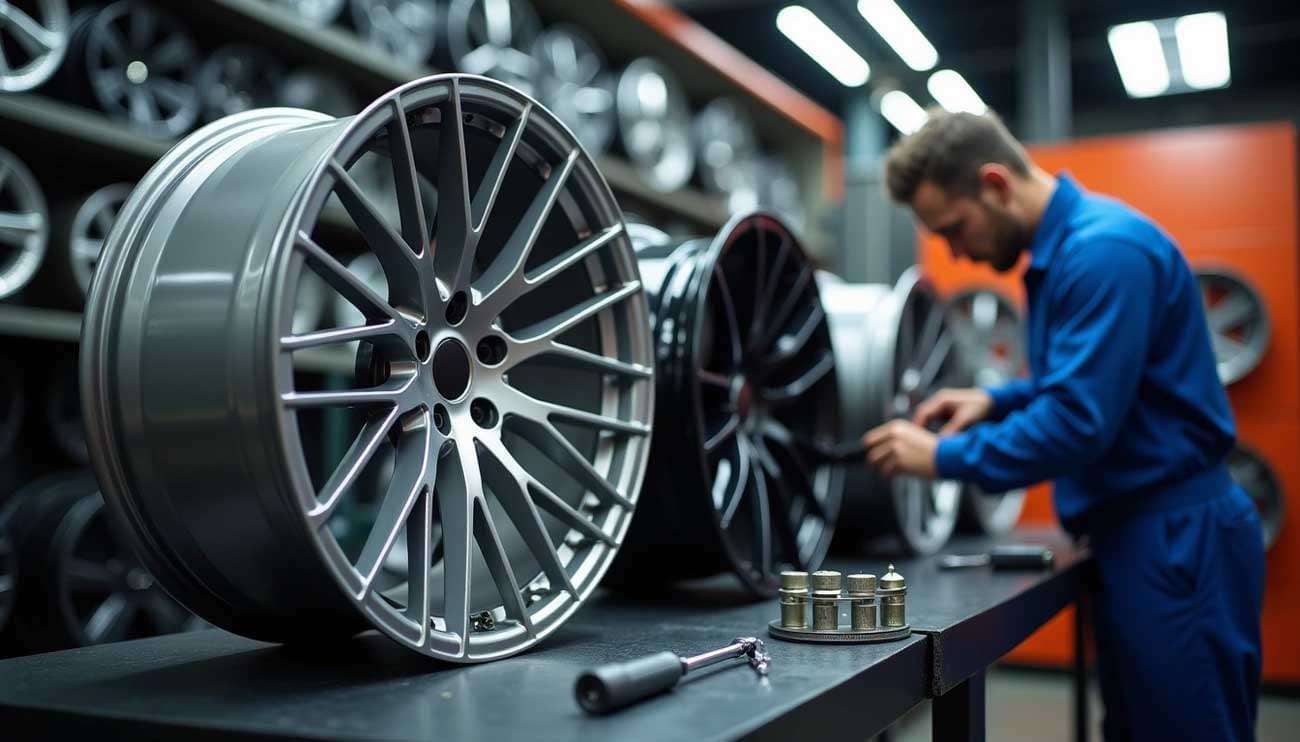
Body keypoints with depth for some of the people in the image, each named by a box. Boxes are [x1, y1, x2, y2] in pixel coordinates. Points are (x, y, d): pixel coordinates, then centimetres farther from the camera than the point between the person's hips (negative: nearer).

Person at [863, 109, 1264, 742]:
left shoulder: (1105, 249, -20)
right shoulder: (1060, 247, 12)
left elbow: (1079, 422, -25)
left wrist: (944, 457, -16)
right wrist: (996, 401, 7)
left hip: (1177, 540, -10)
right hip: (1135, 535, 10)